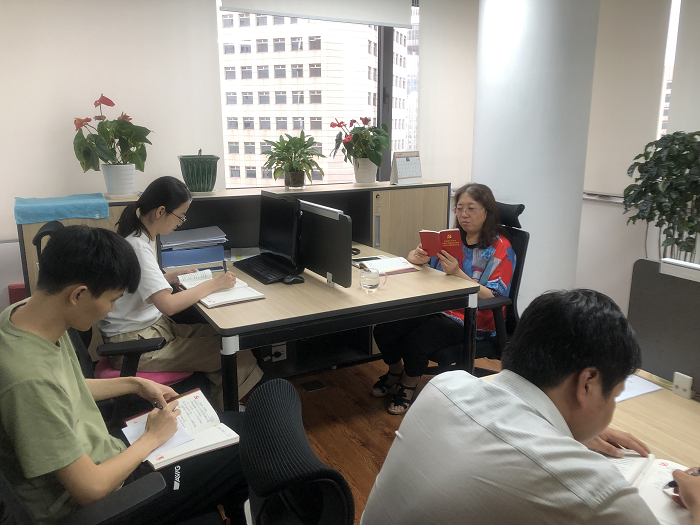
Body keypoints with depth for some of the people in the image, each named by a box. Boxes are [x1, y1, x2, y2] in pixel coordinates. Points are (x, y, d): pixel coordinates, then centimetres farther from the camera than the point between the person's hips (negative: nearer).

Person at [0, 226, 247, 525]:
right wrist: (153, 438, -13)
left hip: (105, 453, 8)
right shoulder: (30, 379, -37)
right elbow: (91, 490, -28)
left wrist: (135, 384, 6)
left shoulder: (25, 314, -9)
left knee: (235, 422, 13)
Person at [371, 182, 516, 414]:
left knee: (416, 342, -30)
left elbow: (493, 298, -16)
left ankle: (408, 384, 3)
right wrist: (418, 256, -11)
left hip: (472, 321, -6)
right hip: (437, 308, 6)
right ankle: (395, 372, 16)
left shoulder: (501, 249, -6)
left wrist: (457, 273, -29)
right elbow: (415, 258, 16)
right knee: (383, 329, -15)